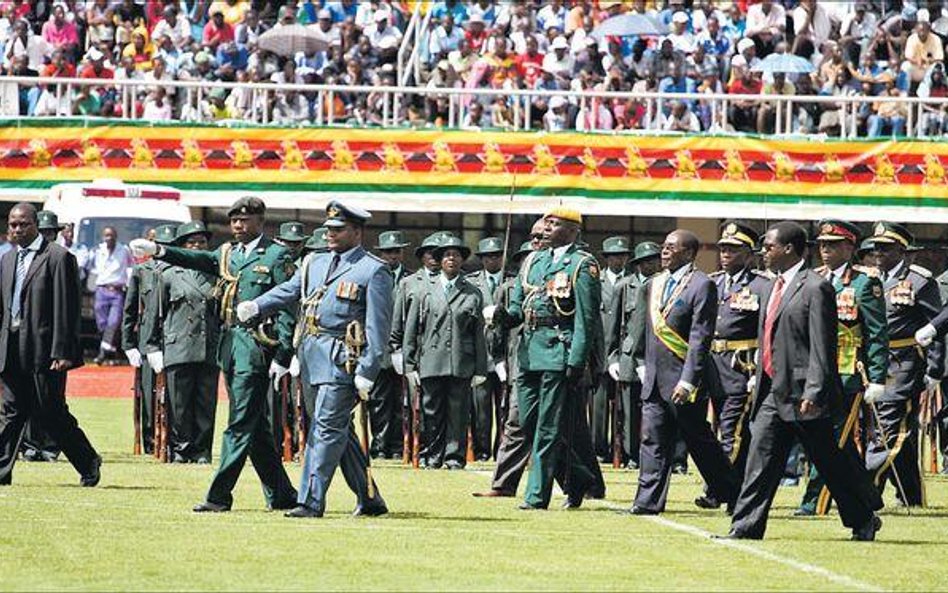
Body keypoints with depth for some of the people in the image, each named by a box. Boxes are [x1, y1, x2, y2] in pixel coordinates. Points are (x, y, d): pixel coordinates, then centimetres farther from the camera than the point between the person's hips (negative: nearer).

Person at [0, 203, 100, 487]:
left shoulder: (58, 258, -6)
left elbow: (66, 310, -10)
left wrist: (61, 353, -16)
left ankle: (89, 464, 13)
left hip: (43, 349, -6)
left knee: (51, 413, -2)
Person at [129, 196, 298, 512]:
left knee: (241, 424, -7)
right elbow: (198, 260, 3)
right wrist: (158, 251, -14)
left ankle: (219, 495, -8)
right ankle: (281, 495, 17)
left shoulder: (277, 256, -3)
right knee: (255, 426, 11)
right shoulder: (227, 254, 17)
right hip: (230, 345, 8)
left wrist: (282, 357, -13)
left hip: (256, 348, -8)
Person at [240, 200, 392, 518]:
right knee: (340, 430, 11)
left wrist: (366, 372, -15)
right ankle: (369, 499, 20)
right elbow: (287, 291, 10)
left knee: (327, 428, -9)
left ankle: (311, 501, -9)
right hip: (314, 357, 8)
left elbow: (378, 327, -9)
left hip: (342, 359, -7)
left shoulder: (373, 271, -5)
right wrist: (255, 307, -9)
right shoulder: (315, 264, 17)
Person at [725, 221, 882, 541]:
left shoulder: (816, 288, -13)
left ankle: (864, 520, 18)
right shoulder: (773, 288, 15)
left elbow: (822, 347, -18)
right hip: (775, 392, 8)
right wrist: (761, 382, 19)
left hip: (803, 394, -8)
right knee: (761, 457, 0)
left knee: (829, 460, 3)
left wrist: (813, 393, -23)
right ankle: (746, 526, -1)